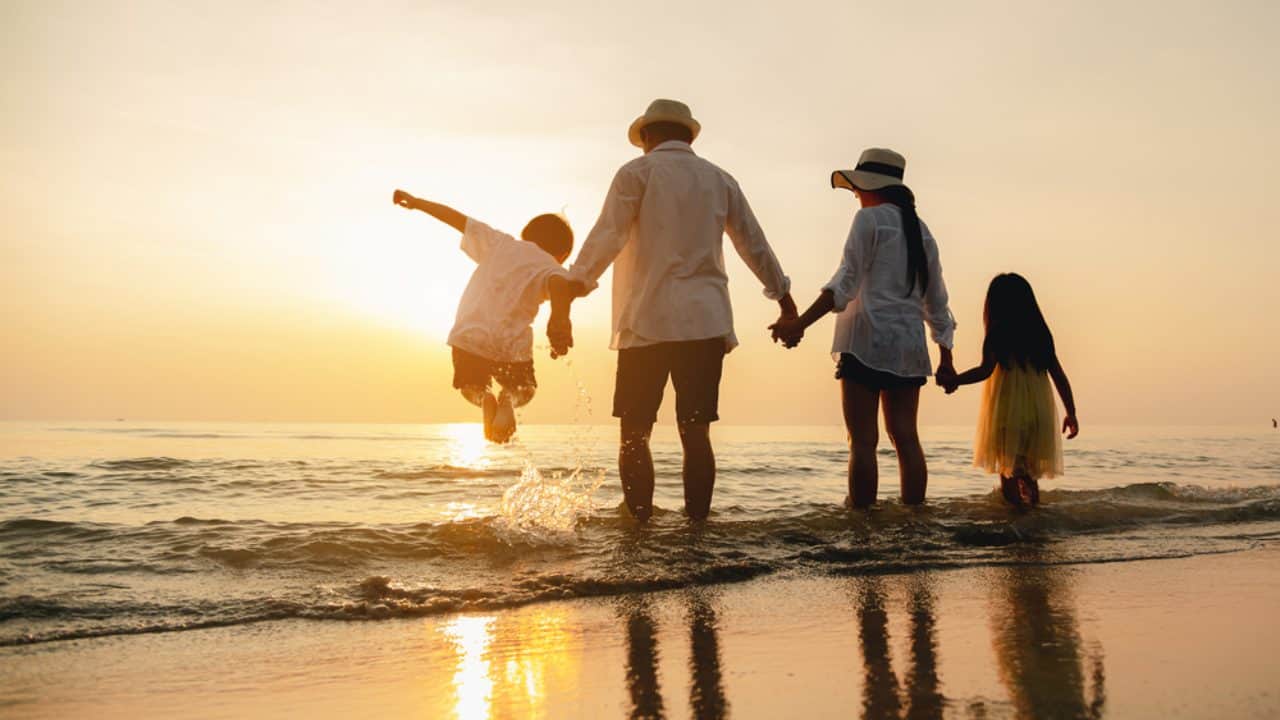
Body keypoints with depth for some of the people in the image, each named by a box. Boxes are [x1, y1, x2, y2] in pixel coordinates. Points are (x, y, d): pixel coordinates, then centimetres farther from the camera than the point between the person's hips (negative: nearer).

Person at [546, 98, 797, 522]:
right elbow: (755, 246, 22)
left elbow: (606, 238, -10)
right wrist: (785, 301, 34)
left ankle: (640, 531, -4)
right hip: (706, 321, 4)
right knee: (695, 433, 4)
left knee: (635, 434, 1)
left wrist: (564, 300, -17)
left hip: (649, 321, -4)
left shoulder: (638, 172, 4)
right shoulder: (720, 180, 16)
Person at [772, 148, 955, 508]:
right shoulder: (920, 229, 18)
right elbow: (936, 300, 18)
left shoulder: (869, 219, -2)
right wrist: (946, 357, 23)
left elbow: (846, 281, -15)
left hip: (866, 341, -6)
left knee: (863, 440, -7)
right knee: (906, 437, 6)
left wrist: (800, 323, -24)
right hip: (909, 344, 7)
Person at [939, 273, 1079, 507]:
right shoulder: (1040, 334, 10)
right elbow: (1059, 376, 10)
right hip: (1039, 413, 5)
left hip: (1008, 412, -5)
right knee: (1029, 474, 15)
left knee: (1009, 472, -1)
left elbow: (985, 370, -17)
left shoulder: (998, 334, -5)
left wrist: (954, 380, -10)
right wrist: (1071, 413, 15)